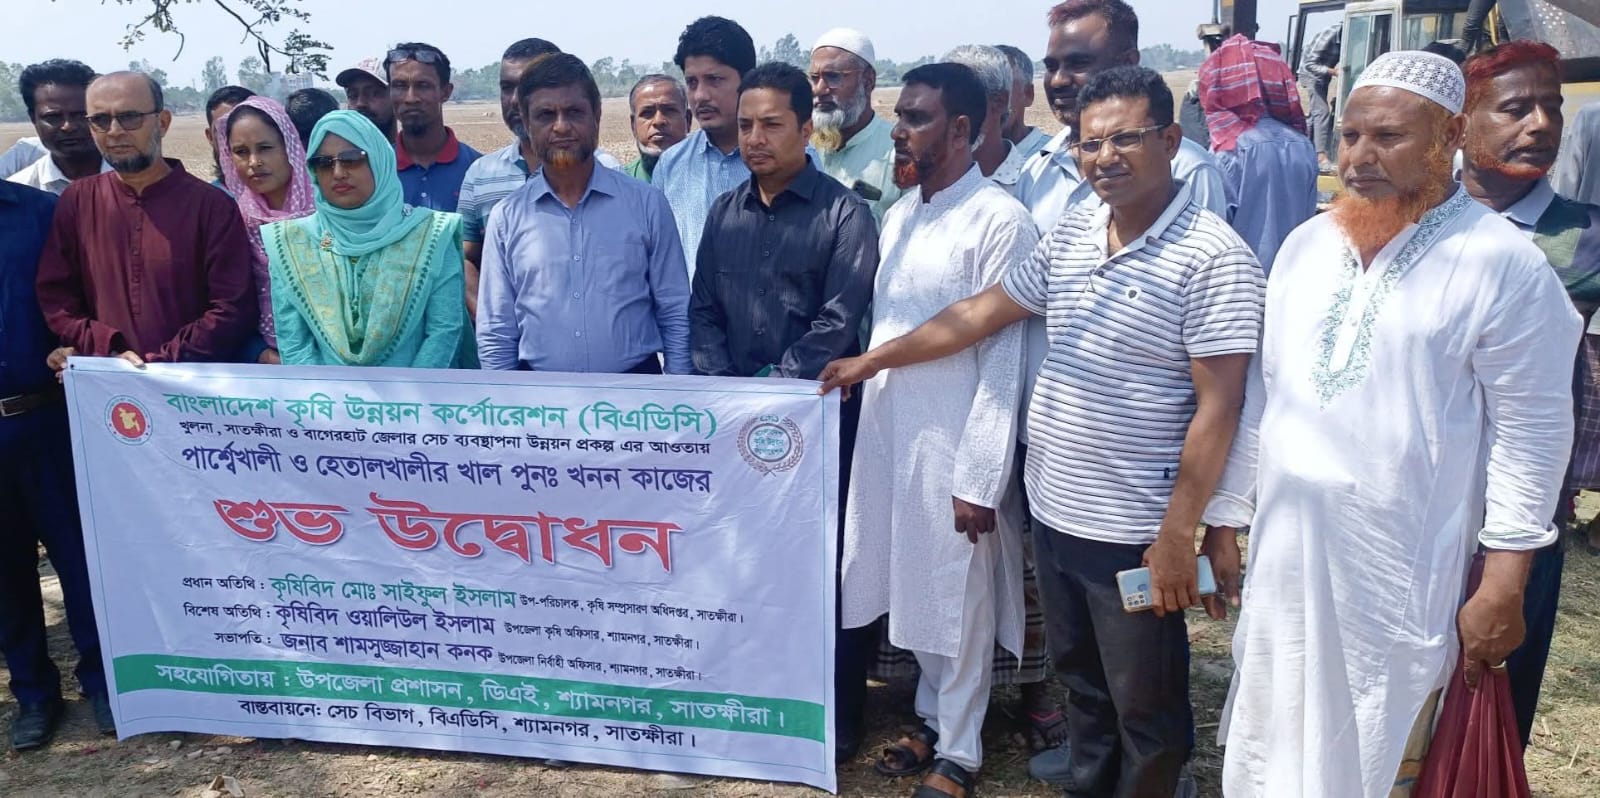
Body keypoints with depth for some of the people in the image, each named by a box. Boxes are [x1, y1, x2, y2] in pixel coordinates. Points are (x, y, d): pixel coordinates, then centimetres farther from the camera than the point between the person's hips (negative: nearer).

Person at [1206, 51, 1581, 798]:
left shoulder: (1502, 263, -10)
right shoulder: (1305, 244, 5)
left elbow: (1532, 432, -8)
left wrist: (1503, 587, -10)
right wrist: (1226, 519, 9)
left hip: (1399, 571, -4)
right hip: (1284, 553, 5)